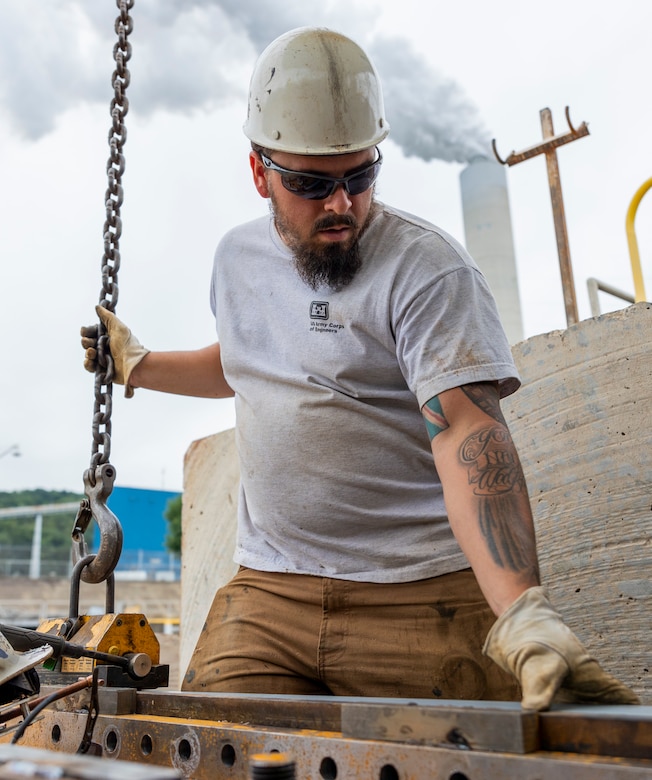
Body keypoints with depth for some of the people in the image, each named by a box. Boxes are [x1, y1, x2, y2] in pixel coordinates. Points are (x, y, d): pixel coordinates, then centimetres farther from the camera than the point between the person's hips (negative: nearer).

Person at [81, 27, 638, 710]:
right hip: (266, 592, 5)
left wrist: (521, 611, -34)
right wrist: (136, 366, 26)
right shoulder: (237, 258, 10)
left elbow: (466, 434, -23)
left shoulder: (427, 269, -11)